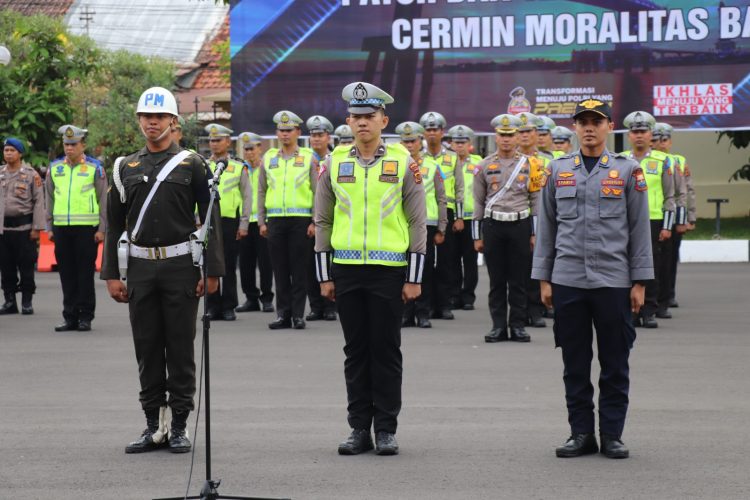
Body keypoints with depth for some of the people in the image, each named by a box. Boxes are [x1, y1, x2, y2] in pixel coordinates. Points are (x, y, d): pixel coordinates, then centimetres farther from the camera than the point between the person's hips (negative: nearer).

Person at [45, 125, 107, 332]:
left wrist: (101, 229, -4)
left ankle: (85, 317, 6)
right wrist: (49, 227, 10)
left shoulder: (95, 168, 0)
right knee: (67, 273, 5)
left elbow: (103, 200, 1)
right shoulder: (54, 168, 10)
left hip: (86, 227, -3)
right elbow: (50, 199, 16)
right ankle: (70, 316, 11)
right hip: (61, 227, 3)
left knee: (85, 273, 0)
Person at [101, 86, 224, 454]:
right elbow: (114, 224, 10)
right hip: (140, 267, 3)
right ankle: (154, 426, 11)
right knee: (147, 348, 5)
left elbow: (211, 219, -2)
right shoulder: (125, 168, 9)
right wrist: (112, 275, 4)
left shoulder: (192, 164, 1)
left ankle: (179, 427, 7)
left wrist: (212, 272, -8)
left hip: (181, 266, -3)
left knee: (181, 348, 0)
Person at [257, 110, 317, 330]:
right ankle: (283, 314, 8)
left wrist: (315, 221, -6)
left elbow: (318, 192, 1)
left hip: (300, 220, -3)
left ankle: (298, 314, 3)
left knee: (299, 269, -1)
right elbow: (261, 191, 14)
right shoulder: (268, 158, 11)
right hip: (275, 220, 3)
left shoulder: (308, 158, 3)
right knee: (280, 269, 3)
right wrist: (261, 221, 8)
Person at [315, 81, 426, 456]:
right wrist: (324, 275, 5)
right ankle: (360, 429, 12)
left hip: (389, 271, -2)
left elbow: (418, 223, 0)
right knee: (355, 351, 6)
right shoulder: (334, 163, 6)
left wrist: (413, 278, -4)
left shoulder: (403, 163, 0)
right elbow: (322, 221, 10)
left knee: (386, 351, 2)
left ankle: (386, 430, 8)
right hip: (347, 271, 2)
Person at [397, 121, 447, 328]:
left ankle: (423, 313, 6)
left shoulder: (432, 167, 7)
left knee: (426, 270, 0)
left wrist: (441, 230, 3)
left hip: (426, 224, 0)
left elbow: (441, 200, 7)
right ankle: (406, 313, 7)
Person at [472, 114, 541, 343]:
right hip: (493, 226, 1)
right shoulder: (484, 166, 6)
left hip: (520, 225, 0)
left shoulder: (529, 165, 5)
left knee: (519, 279, 1)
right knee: (497, 280, 3)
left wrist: (535, 233, 2)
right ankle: (499, 326, 8)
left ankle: (518, 325, 7)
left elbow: (536, 200, 6)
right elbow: (478, 203, 8)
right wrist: (477, 236, 5)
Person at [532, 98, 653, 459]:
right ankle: (581, 433, 13)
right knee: (575, 363, 5)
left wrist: (639, 282, -1)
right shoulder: (557, 171, 8)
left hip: (613, 281, -1)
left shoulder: (628, 171, 3)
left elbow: (639, 228, 4)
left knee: (614, 364, 3)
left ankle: (612, 435, 10)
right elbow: (546, 227, 10)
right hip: (568, 281, 1)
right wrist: (543, 279, 5)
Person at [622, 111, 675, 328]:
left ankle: (649, 312, 1)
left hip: (654, 222, -1)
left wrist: (667, 227, -2)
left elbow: (669, 197, 4)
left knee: (652, 268, -2)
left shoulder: (662, 161, 4)